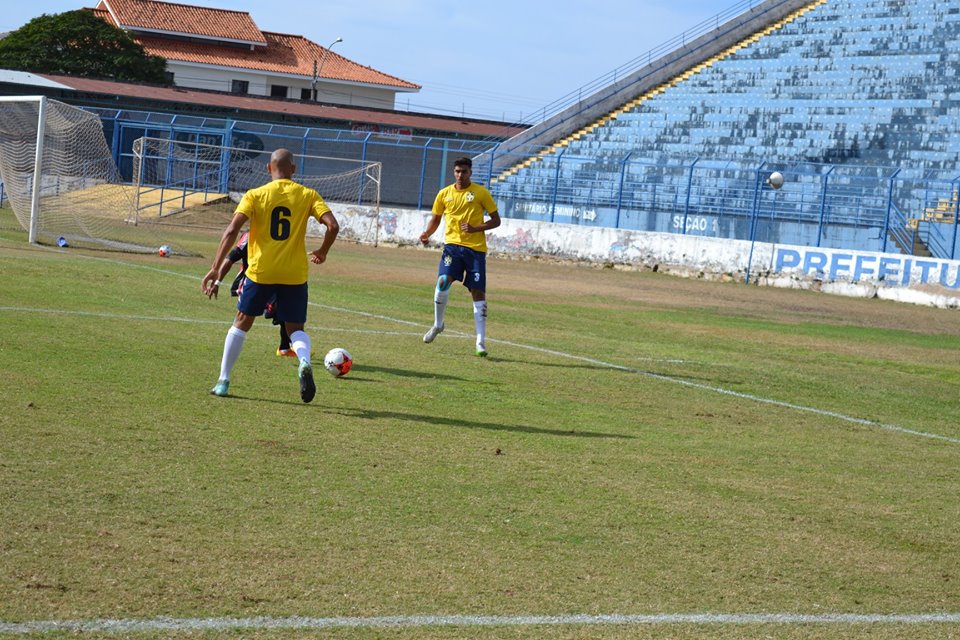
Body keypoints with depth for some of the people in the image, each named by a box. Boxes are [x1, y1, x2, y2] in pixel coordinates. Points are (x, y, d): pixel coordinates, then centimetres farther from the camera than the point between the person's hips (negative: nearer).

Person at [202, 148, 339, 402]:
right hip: (295, 274, 1)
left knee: (242, 322, 18)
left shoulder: (255, 195, -1)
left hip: (260, 271, 0)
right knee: (296, 328, 13)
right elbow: (333, 226, -9)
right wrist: (322, 253, 10)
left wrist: (215, 269, -11)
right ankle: (304, 362, -21)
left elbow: (232, 231, -11)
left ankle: (223, 381, 20)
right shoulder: (308, 195, 2)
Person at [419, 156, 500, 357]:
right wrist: (427, 233, -2)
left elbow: (496, 220, 3)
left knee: (478, 293, -2)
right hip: (452, 244, 1)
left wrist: (475, 228, -13)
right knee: (442, 282, -20)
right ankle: (437, 324, 4)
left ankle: (481, 341, 2)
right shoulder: (444, 193, 8)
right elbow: (435, 219, 18)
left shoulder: (481, 193, 0)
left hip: (476, 248, -1)